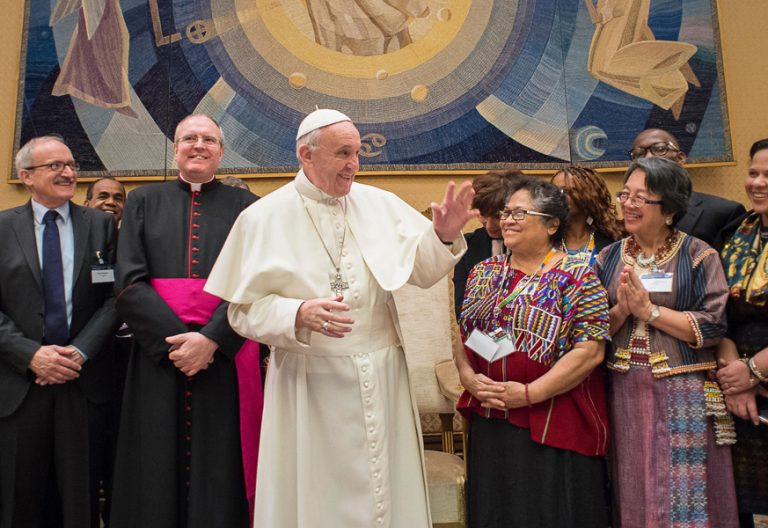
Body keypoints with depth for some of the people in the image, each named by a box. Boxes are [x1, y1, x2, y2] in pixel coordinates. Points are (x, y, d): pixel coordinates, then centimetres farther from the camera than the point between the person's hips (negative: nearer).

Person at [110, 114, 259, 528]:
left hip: (223, 358, -1)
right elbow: (129, 283, 0)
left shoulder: (244, 206, 6)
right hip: (157, 355, 1)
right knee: (156, 471, 7)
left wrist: (210, 339, -16)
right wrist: (175, 338, -12)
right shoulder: (143, 202, 11)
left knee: (218, 475, 4)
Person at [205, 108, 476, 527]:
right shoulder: (265, 217, -6)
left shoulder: (381, 204, 2)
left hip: (380, 375, 3)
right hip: (310, 381, -3)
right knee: (318, 493, 12)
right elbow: (245, 309, -8)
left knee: (385, 483, 16)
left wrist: (443, 236, -17)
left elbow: (422, 270, 2)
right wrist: (299, 315, -25)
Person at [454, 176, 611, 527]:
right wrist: (469, 378, -7)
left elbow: (590, 352, -15)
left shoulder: (576, 278, -8)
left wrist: (529, 393, -19)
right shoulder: (484, 273, 9)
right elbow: (461, 336, 11)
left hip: (554, 426, -5)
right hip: (489, 424, 5)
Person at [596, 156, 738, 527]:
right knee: (631, 495, 13)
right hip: (623, 394, 3)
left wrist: (648, 309, -14)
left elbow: (713, 327, -12)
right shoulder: (609, 258, 7)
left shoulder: (698, 255, -2)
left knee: (685, 498, 5)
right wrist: (620, 310, -13)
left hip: (683, 395, -3)